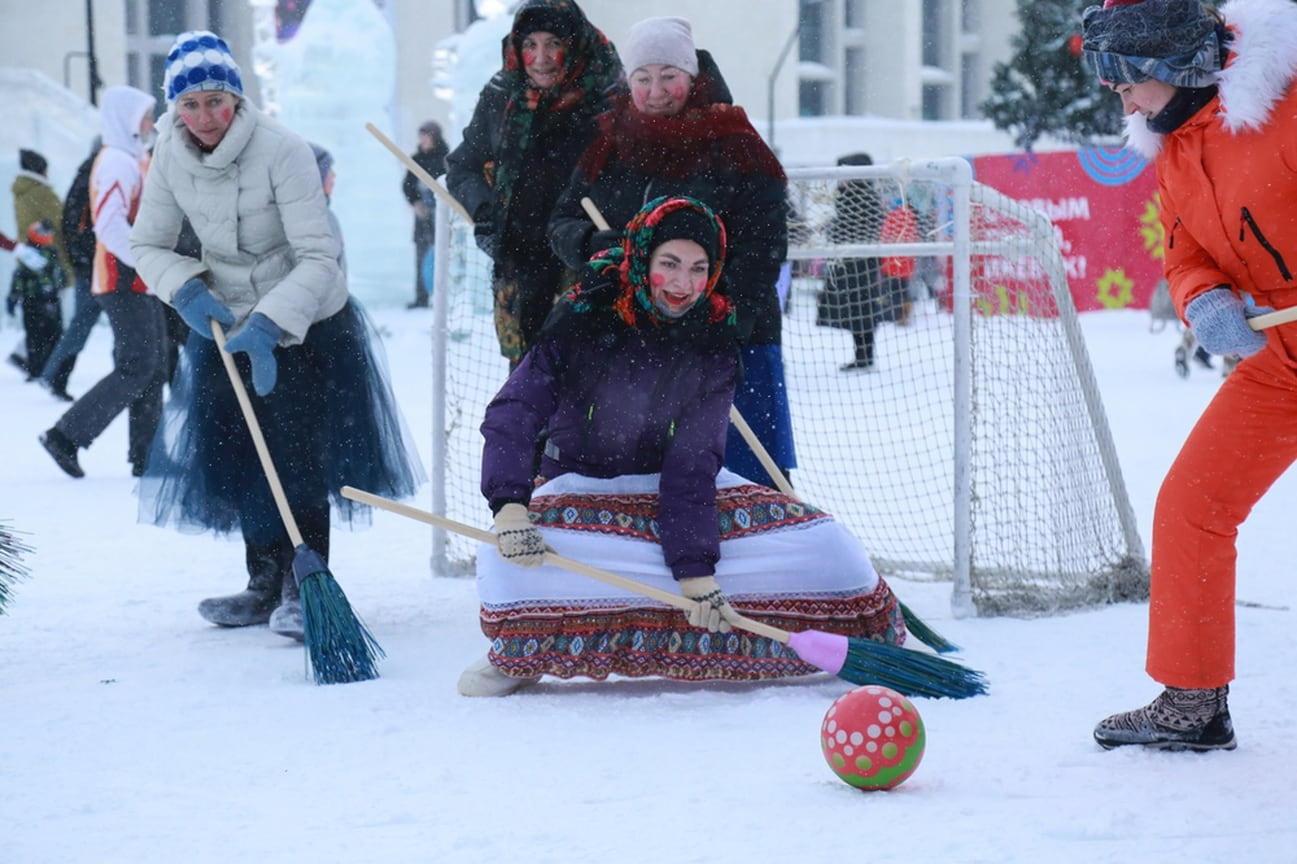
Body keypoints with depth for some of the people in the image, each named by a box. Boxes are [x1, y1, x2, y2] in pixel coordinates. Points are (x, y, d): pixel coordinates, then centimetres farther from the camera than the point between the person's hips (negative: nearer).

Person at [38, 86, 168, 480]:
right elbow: (110, 226, -24)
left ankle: (146, 457, 11)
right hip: (126, 284, -10)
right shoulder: (117, 163, -14)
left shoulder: (134, 160, 18)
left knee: (153, 366, 9)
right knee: (137, 367, -12)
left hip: (140, 283, 10)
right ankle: (66, 435, -8)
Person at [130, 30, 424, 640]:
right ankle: (266, 584, 22)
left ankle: (303, 589, 0)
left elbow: (319, 257, -26)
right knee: (235, 455, 8)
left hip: (306, 321, -5)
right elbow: (147, 244, 2)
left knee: (298, 452, -9)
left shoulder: (281, 150, -24)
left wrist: (269, 325, -35)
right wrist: (186, 290, -17)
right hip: (225, 318, 5)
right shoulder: (171, 155, -9)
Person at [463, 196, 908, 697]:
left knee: (825, 548, -14)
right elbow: (514, 412, -22)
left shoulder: (716, 340, -12)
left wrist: (694, 568, -29)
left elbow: (693, 461, -18)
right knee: (509, 561, -36)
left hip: (681, 487, 2)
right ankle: (519, 653, -2)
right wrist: (509, 506, -40)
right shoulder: (585, 317, -17)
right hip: (582, 483, -2)